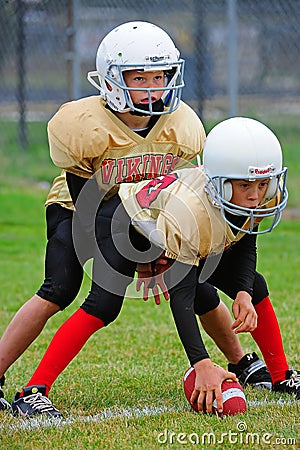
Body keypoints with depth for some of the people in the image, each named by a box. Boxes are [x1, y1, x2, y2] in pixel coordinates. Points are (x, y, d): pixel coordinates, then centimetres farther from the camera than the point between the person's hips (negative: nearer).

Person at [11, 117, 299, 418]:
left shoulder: (266, 194, -26)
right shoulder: (187, 211, -45)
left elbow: (244, 246, -6)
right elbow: (181, 297, -43)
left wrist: (244, 293, -25)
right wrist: (202, 365, -50)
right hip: (125, 220, -7)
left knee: (253, 289, 2)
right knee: (104, 304, -28)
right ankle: (33, 393, -29)